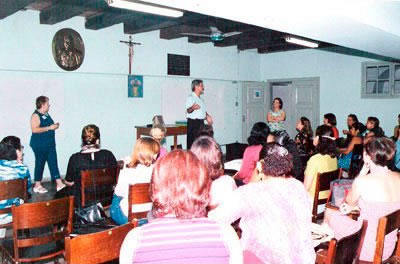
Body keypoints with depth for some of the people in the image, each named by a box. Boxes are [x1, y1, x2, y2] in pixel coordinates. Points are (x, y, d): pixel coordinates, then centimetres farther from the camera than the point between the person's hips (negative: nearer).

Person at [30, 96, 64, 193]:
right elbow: (34, 129, -23)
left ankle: (59, 184, 4)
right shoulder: (36, 115, -13)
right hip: (39, 145, -8)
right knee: (40, 164, 3)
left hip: (50, 144, 8)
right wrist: (49, 128, -22)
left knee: (53, 163, 4)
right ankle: (37, 186, 16)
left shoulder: (47, 114, 12)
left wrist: (55, 126, 7)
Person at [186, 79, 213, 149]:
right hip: (193, 122, -8)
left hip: (201, 123, 8)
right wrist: (192, 108, -43)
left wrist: (207, 116, 10)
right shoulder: (190, 98, -7)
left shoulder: (200, 99, 21)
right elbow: (188, 110, -21)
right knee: (192, 142, -10)